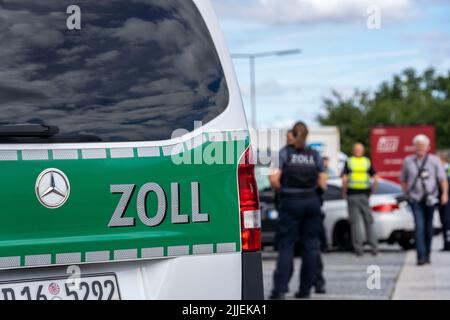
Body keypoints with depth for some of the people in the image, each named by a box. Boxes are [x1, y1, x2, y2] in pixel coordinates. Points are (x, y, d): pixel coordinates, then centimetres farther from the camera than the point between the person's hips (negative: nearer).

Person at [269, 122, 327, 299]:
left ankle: (279, 289, -9)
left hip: (291, 201, -2)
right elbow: (322, 183, 1)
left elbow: (274, 179, -12)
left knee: (286, 246, -1)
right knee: (310, 245, 7)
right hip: (312, 202, 2)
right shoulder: (315, 155, 4)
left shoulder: (284, 153, -3)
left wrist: (281, 188, 8)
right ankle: (305, 289, 8)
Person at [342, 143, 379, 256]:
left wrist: (344, 192, 3)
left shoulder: (348, 162, 1)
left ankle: (358, 248, 1)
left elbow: (344, 179, -9)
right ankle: (374, 248, 3)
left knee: (355, 222, 3)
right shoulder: (367, 162, 5)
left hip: (352, 195, -1)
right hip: (364, 195, 1)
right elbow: (376, 179, -3)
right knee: (369, 221, 8)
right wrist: (371, 192, 7)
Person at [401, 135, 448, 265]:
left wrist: (445, 193, -16)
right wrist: (407, 193, 10)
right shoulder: (408, 161, 6)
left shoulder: (434, 160, 0)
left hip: (430, 198, 0)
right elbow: (403, 180, 18)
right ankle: (421, 256, -19)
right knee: (419, 226, -12)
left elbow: (442, 178, -4)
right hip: (416, 199, 0)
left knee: (428, 226, 9)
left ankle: (427, 253, 24)